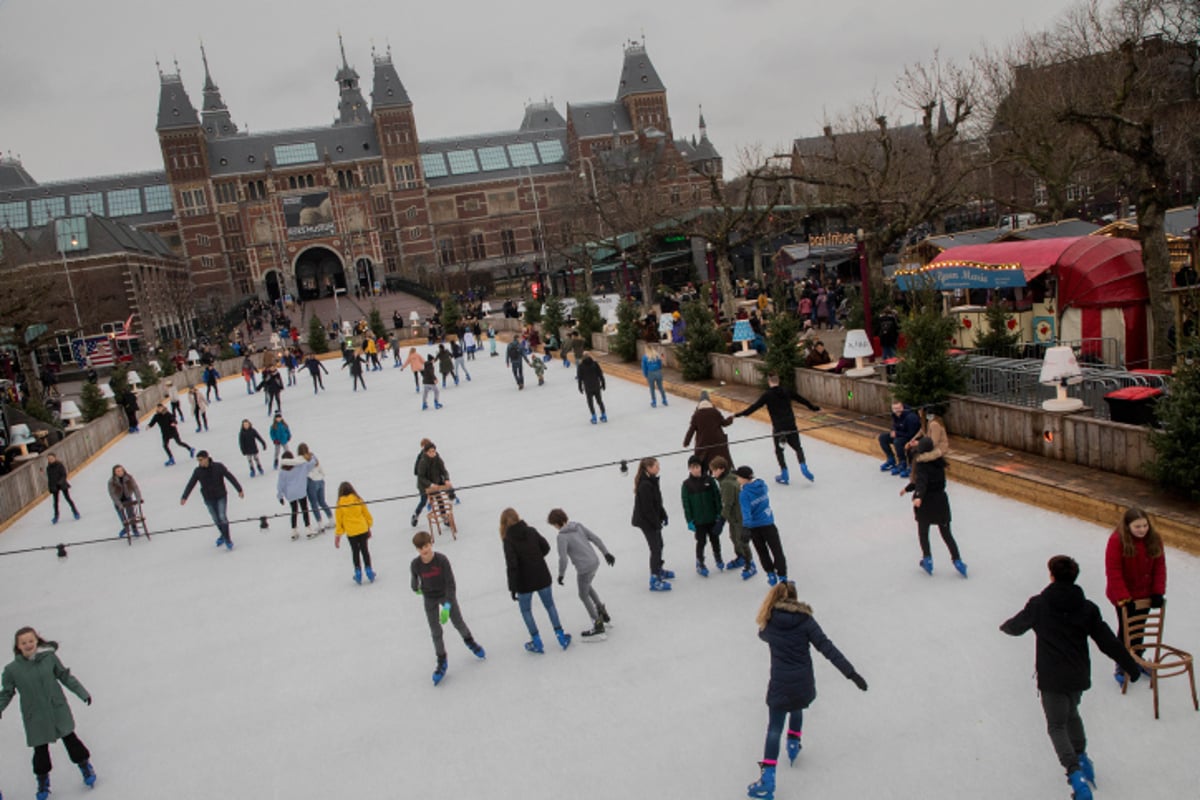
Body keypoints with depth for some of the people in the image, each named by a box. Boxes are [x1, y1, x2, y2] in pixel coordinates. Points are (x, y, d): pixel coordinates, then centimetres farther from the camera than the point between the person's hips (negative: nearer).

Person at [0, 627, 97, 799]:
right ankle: (43, 782, 30)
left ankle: (85, 766, 27)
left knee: (69, 739, 8)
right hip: (35, 718, 0)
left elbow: (65, 676, 2)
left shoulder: (49, 657, -9)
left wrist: (83, 693, 4)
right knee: (40, 750, 8)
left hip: (58, 710, 0)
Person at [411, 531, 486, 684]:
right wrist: (416, 589, 21)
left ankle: (469, 641, 45)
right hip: (430, 599, 1)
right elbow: (415, 579, 1)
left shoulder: (442, 560, -28)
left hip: (446, 595, -1)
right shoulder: (416, 565, -22)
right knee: (436, 632, 7)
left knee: (458, 622, 14)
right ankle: (441, 662, 24)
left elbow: (451, 584, -26)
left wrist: (447, 607, -30)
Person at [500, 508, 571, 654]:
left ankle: (537, 643, 20)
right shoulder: (531, 531, -6)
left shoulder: (508, 539, -18)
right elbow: (546, 547, 1)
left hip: (524, 582, -3)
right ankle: (561, 637, 23)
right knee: (550, 605, 19)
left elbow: (512, 565, -21)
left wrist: (512, 587, -15)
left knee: (526, 610, 17)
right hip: (542, 577, 4)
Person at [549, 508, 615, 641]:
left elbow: (563, 559, -20)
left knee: (583, 596, 12)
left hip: (584, 568, -7)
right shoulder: (578, 526, 3)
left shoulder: (561, 537, -17)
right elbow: (596, 539, 6)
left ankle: (599, 628, 17)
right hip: (595, 562, 8)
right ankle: (602, 611, 36)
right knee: (587, 587, 33)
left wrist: (561, 574, -5)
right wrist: (606, 553, 14)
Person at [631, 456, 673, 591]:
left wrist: (663, 515, 13)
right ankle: (654, 580, -1)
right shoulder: (644, 485, -27)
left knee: (659, 544, 22)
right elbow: (647, 507, -24)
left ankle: (658, 570, 41)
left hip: (653, 519, 10)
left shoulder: (652, 480, 4)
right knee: (655, 548, -6)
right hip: (646, 521, -10)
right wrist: (656, 522, -18)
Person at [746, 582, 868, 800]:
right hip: (804, 684, 1)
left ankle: (767, 780, -2)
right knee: (796, 708, 33)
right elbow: (827, 648, -12)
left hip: (779, 685, -1)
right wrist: (851, 673, -12)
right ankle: (793, 746, 44)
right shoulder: (805, 620, -6)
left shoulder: (769, 620, -3)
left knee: (774, 729, 4)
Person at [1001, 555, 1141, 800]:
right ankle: (1081, 756, 35)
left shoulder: (1038, 605, -9)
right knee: (1072, 714, 31)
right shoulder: (1087, 608, -3)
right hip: (1079, 676, 4)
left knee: (1057, 726, 4)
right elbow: (1109, 642, 0)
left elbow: (1016, 626, 7)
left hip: (1051, 678, -4)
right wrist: (1132, 667, 12)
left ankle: (1075, 771, -14)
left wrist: (1005, 626, 30)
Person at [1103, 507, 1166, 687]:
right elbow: (1113, 573, -22)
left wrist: (1158, 592, -7)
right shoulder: (1117, 541, -23)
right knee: (1125, 630, 7)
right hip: (1124, 597, -4)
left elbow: (1159, 567, -1)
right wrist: (1124, 598, -24)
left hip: (1144, 595, 5)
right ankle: (1121, 668, 21)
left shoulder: (1154, 539, -8)